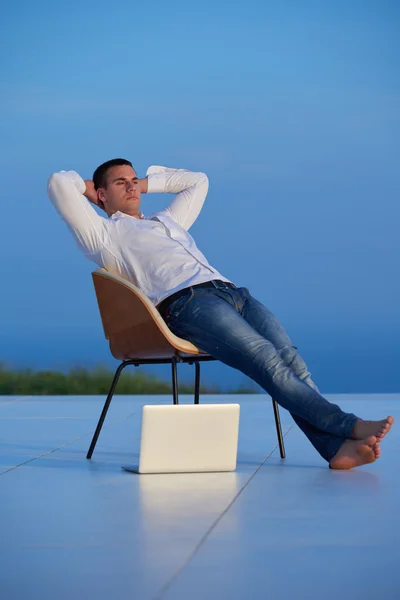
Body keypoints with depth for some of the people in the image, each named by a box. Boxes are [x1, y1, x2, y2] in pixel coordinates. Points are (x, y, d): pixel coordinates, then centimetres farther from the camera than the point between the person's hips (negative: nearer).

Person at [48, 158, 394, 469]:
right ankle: (349, 425, -35)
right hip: (186, 302, -7)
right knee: (266, 359, -27)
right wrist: (87, 188, 32)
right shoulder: (104, 234, 19)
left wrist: (148, 182, 47)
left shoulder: (167, 220, 40)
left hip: (232, 292, 7)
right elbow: (59, 183, 13)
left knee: (289, 357, -20)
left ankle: (337, 448, -35)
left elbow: (197, 182, 53)